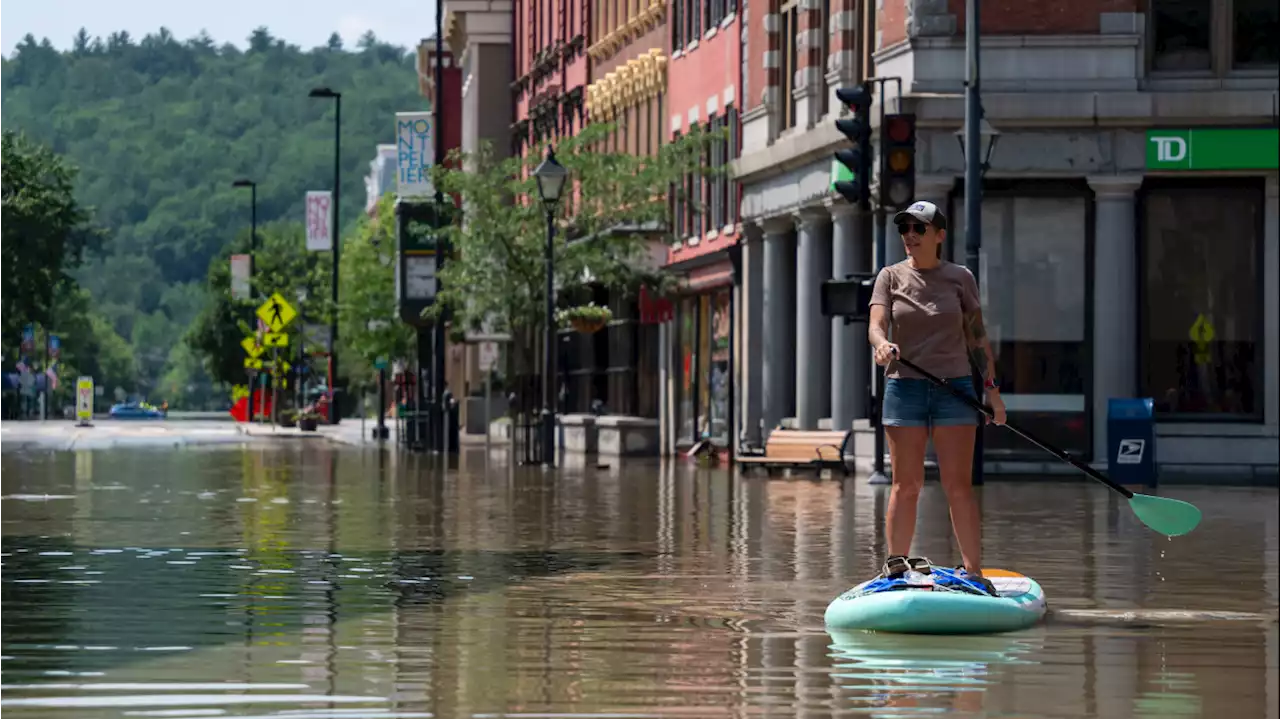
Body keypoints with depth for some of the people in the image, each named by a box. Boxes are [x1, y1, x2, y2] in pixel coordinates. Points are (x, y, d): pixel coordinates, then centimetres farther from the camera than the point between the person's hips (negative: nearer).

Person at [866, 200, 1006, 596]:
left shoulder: (960, 278, 7)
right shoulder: (891, 277, 6)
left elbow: (977, 336, 10)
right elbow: (876, 324, -7)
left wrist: (993, 388, 5)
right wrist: (882, 344, -30)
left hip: (954, 388, 0)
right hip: (904, 386, 0)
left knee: (959, 485, -3)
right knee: (905, 485, 1)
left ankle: (973, 570, -2)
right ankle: (896, 564, 7)